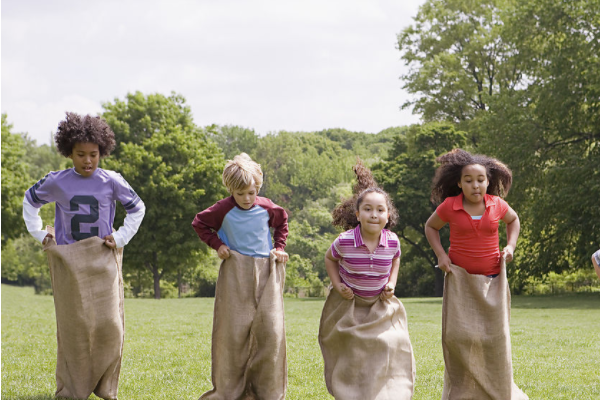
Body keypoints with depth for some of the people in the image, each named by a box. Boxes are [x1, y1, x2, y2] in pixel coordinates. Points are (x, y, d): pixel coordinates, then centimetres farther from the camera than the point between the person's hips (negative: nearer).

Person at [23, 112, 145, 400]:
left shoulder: (111, 181, -3)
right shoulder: (57, 182, -2)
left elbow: (137, 208, 13)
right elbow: (30, 200, 18)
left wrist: (121, 238, 3)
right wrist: (39, 234, 10)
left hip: (103, 260, 0)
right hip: (68, 262, 0)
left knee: (108, 325, -5)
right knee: (72, 325, 2)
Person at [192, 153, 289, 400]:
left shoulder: (267, 208, 0)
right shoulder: (223, 210, -6)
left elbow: (282, 222, 22)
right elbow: (199, 223, 10)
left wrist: (279, 247, 11)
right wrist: (216, 244, -1)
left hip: (266, 272, 2)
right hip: (235, 273, -2)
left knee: (271, 330, -5)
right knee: (233, 331, -2)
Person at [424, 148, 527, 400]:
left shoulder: (497, 204, -3)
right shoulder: (449, 207, -7)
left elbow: (513, 220, 20)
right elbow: (430, 227, 12)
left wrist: (510, 246, 4)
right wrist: (440, 255, -2)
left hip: (492, 281, 1)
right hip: (460, 279, -1)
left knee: (495, 337, 1)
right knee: (458, 336, -9)